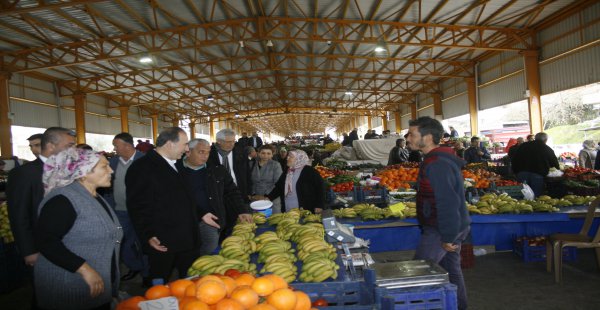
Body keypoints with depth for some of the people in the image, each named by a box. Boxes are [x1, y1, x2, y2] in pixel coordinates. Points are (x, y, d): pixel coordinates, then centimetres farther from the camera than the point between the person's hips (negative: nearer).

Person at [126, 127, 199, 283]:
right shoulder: (142, 167, -13)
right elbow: (137, 206, -16)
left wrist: (202, 214, 16)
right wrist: (148, 236, -19)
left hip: (188, 239, 8)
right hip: (162, 244, -8)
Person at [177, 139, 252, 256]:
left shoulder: (217, 170, 7)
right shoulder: (176, 170, -2)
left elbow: (231, 191, 13)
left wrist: (242, 211, -1)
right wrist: (200, 214, -11)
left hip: (210, 219, 2)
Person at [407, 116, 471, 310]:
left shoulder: (436, 164, -24)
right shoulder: (440, 159, 10)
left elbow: (448, 203, -28)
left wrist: (448, 237, -22)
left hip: (441, 230, -10)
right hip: (452, 227, 10)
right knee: (451, 269, 20)